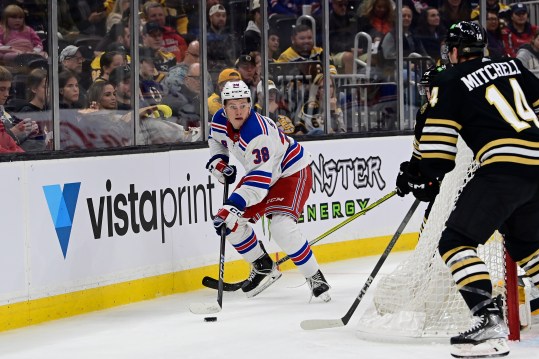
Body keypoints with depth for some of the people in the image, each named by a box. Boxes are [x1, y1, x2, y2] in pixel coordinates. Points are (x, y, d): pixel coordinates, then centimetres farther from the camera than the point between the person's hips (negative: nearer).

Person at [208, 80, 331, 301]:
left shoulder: (257, 133, -37)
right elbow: (215, 138, 15)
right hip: (260, 172, 9)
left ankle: (315, 278, -13)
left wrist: (233, 206, -47)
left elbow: (260, 179, -40)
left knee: (281, 228, -28)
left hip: (292, 172, -9)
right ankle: (264, 268, 20)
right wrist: (218, 162, -3)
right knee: (232, 222, 0)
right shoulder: (220, 121, -12)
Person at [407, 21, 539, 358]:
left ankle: (489, 319, -21)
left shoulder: (450, 81, 5)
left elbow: (438, 138, -1)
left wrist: (426, 177, 7)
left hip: (506, 165, -7)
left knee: (456, 240, -6)